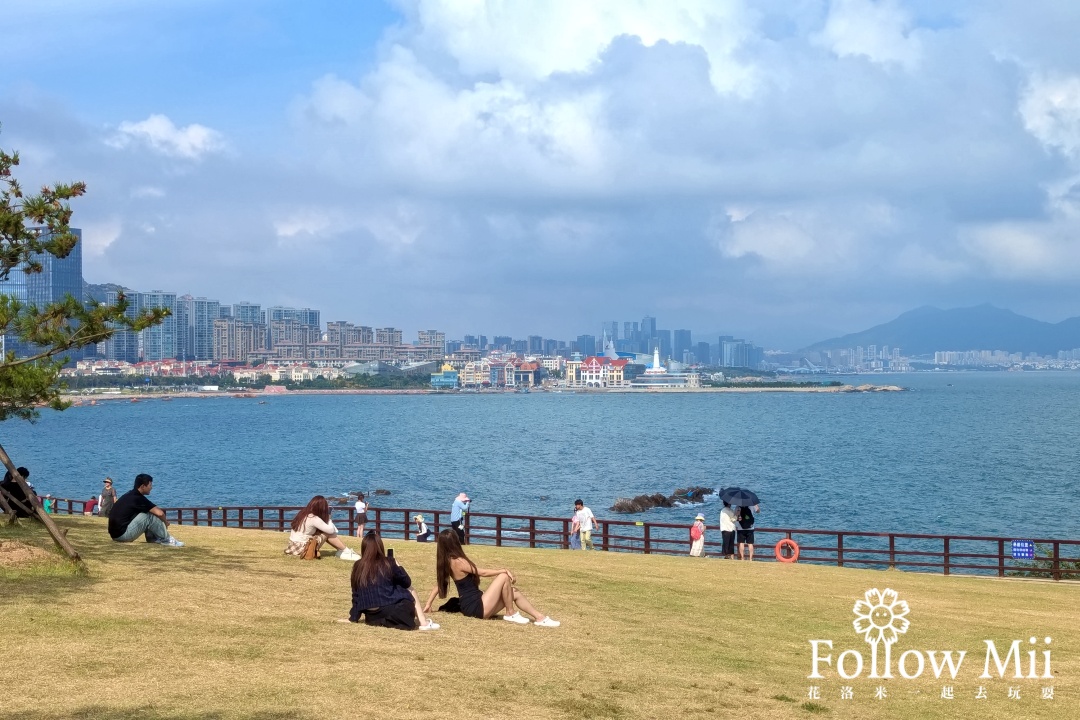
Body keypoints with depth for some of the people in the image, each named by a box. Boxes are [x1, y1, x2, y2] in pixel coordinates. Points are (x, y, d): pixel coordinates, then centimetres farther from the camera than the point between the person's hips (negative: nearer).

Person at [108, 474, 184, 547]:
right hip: (122, 534, -10)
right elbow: (159, 513, -20)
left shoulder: (130, 495, 13)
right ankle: (165, 539, 0)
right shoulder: (138, 498, -16)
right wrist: (166, 522, 2)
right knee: (150, 516, -13)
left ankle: (152, 538, 14)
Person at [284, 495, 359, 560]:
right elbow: (331, 530, -14)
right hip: (302, 548, -9)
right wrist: (328, 519, 1)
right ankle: (346, 551, 6)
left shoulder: (304, 513, 5)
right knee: (328, 533, -5)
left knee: (325, 531, 12)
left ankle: (341, 551, 13)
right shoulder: (314, 519, -20)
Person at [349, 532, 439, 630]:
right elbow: (407, 582, 6)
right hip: (391, 612, -4)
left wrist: (354, 618, 19)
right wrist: (397, 566, 22)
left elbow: (356, 594, 10)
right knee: (410, 590, 24)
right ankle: (424, 622, 12)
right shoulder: (387, 563, -5)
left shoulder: (358, 566, 4)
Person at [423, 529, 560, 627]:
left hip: (471, 606, 9)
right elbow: (483, 572, -15)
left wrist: (428, 605, 23)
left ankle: (540, 618, 5)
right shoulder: (458, 561, -17)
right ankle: (510, 614, -4)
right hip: (477, 608, -9)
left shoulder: (446, 562, 9)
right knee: (504, 577, -17)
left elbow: (439, 584, 15)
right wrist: (504, 570, -7)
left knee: (514, 592, 9)